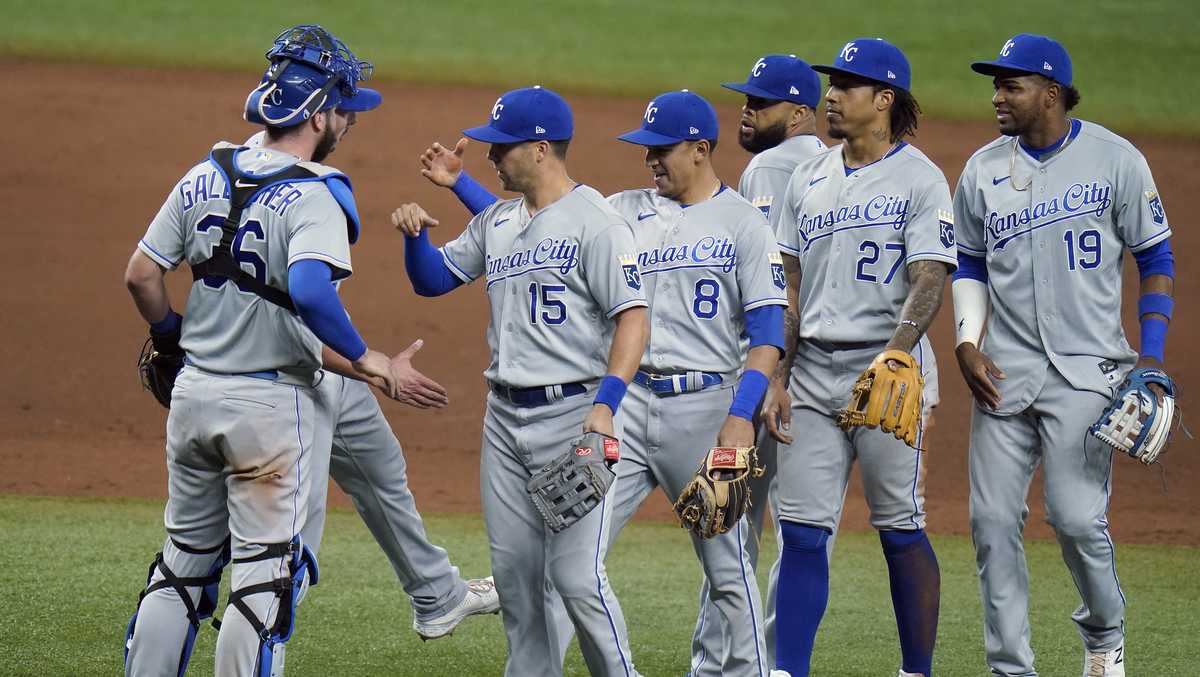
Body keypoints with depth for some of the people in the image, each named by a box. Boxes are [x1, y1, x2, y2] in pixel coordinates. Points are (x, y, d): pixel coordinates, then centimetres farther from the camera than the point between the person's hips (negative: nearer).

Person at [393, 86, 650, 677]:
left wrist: (606, 404, -26)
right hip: (505, 417, 8)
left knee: (576, 577, -12)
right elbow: (433, 279, 23)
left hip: (573, 412, -8)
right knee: (513, 572, 9)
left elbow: (633, 317, -15)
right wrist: (414, 235, 1)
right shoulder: (497, 222, 14)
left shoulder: (595, 223, -10)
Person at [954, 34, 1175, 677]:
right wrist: (967, 345, 1)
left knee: (1076, 517, -11)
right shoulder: (983, 169, 8)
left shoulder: (1115, 159, -3)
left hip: (1085, 372, -4)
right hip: (1003, 372, 4)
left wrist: (1151, 357, -5)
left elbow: (1155, 257, 2)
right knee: (993, 520, -2)